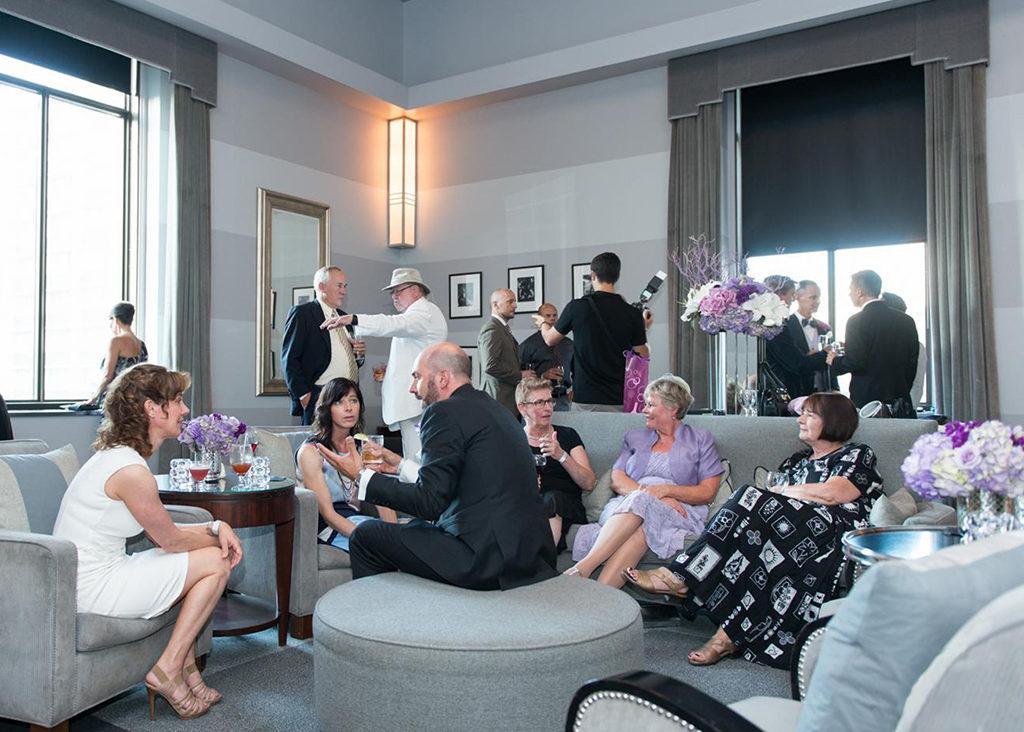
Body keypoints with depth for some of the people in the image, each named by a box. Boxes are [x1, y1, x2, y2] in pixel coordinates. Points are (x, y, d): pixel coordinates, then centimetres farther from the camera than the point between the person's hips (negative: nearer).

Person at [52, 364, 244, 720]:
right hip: (92, 589, -10)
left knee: (196, 557, 17)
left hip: (80, 579, 10)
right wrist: (217, 539, 7)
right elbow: (170, 540, -11)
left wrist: (215, 527, 0)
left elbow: (163, 530, 12)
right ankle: (167, 670, 3)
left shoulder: (115, 454, 9)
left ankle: (186, 671, 18)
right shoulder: (131, 471, -24)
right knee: (216, 563, -6)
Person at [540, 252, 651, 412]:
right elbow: (644, 356, 5)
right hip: (621, 400, 1)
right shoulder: (632, 313, -2)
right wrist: (644, 329, 23)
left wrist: (543, 324, 35)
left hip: (586, 400, -1)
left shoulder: (577, 307, -4)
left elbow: (550, 339, 11)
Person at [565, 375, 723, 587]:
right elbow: (617, 481, 11)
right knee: (637, 499, -37)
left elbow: (708, 492, 6)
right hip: (627, 505, 2)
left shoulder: (701, 440, 17)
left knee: (639, 503, -36)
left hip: (679, 511, -2)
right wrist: (648, 492, -10)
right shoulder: (635, 438, 26)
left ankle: (583, 567, -49)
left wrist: (665, 489, -10)